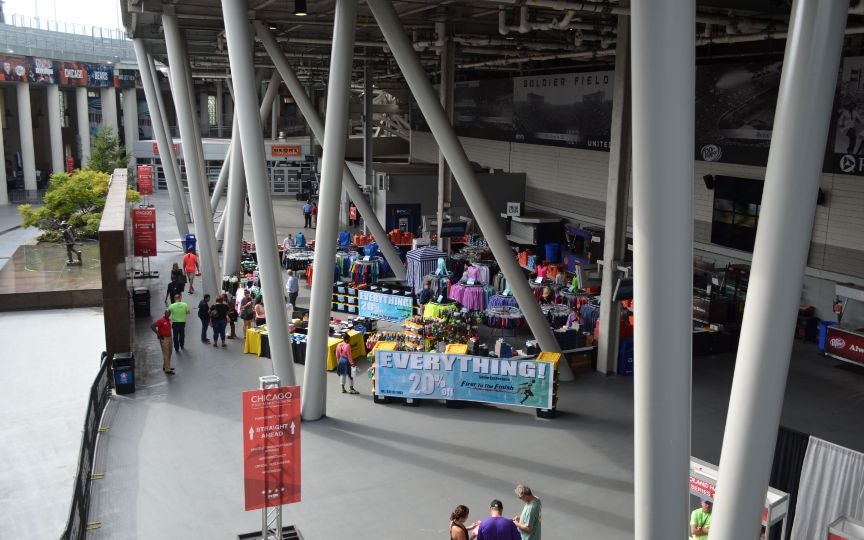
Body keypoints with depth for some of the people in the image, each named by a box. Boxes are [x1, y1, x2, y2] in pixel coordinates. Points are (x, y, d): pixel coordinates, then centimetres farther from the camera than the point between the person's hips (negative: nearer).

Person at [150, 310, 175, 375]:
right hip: (164, 339, -8)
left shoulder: (169, 320, 8)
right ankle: (167, 370, -3)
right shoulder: (161, 320, -16)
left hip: (169, 338, 8)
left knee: (169, 353, 17)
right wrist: (158, 334, -14)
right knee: (166, 354, -6)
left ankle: (165, 367, 31)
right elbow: (152, 326, -18)